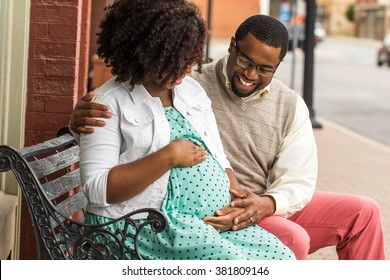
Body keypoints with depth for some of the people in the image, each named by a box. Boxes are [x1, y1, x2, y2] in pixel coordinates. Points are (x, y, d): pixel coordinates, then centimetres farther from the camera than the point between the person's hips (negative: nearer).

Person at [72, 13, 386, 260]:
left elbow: (299, 182, -6)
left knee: (364, 212, 2)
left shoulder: (291, 106, 0)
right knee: (293, 238, -31)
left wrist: (265, 205, -30)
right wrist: (81, 117, -40)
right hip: (213, 216, -6)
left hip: (271, 206, 6)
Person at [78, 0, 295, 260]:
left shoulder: (191, 89, 17)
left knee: (283, 258, -13)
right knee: (229, 260, -30)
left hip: (216, 218, 7)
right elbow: (97, 190, -14)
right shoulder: (110, 102, -5)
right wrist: (168, 157, -16)